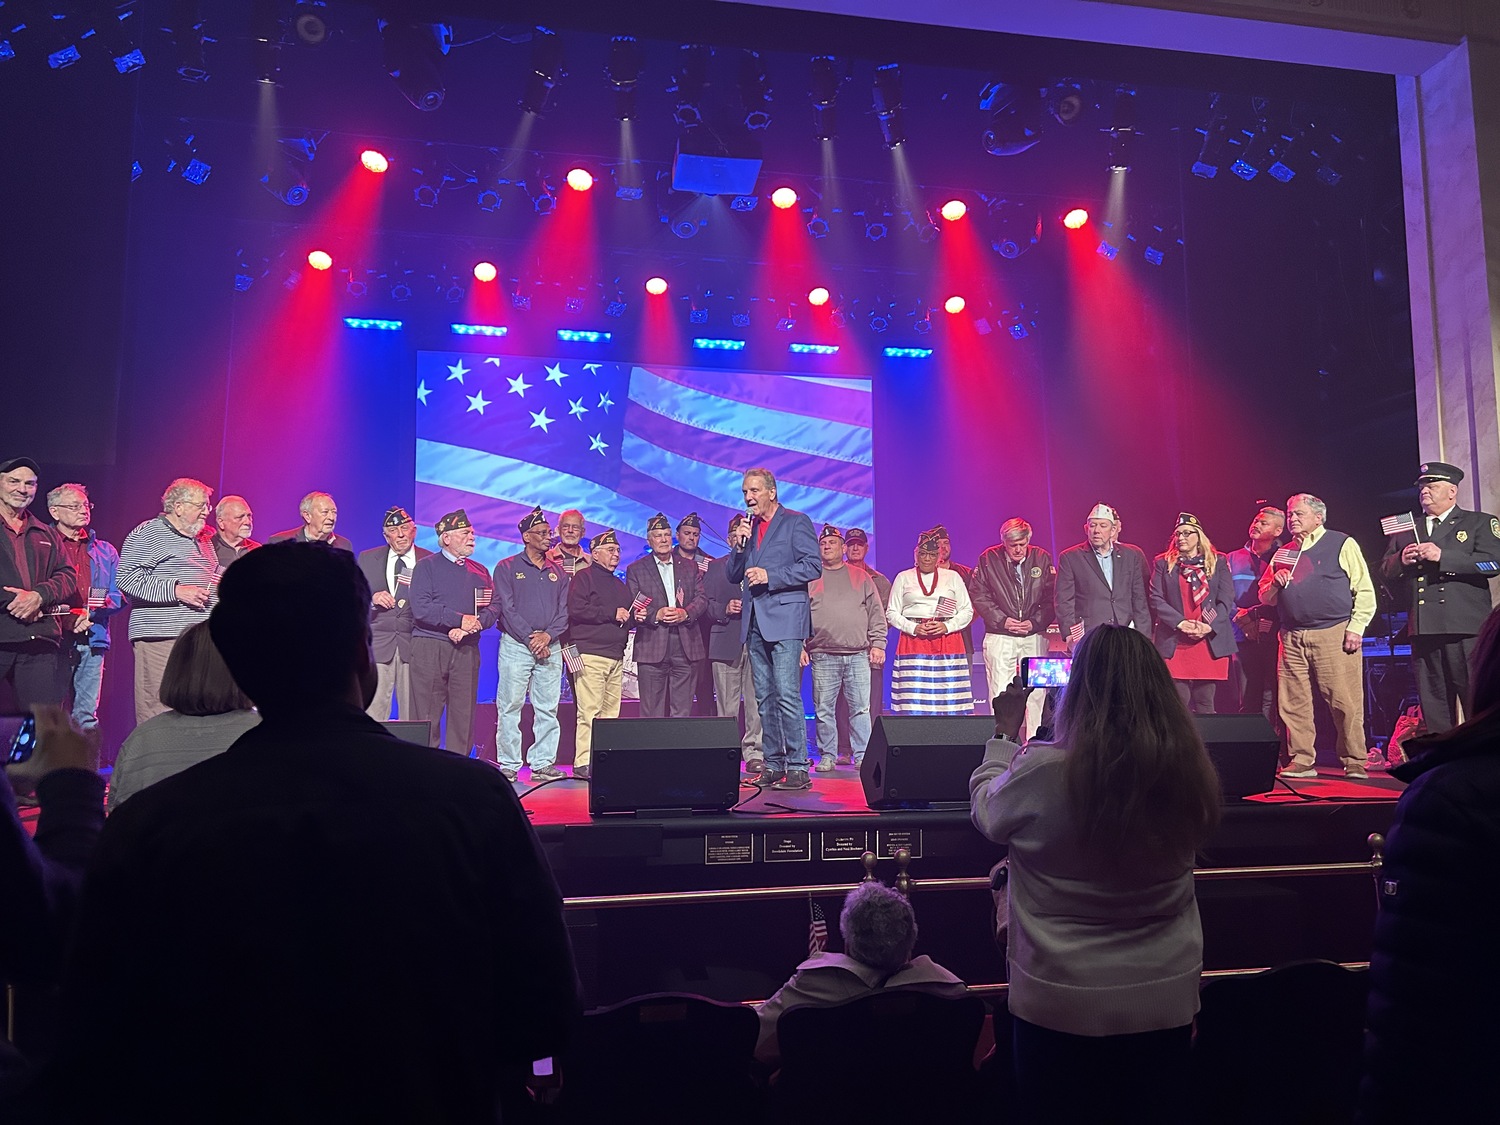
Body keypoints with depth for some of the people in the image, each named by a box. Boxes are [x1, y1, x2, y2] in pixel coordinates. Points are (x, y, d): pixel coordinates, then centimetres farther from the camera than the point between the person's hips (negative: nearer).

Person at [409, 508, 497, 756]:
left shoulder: (480, 572, 17)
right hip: (430, 649, -4)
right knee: (426, 716, -5)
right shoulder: (426, 566, 4)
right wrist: (460, 620, -13)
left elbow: (494, 607, 7)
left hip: (467, 650, 4)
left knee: (464, 716, 2)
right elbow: (420, 609, -9)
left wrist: (475, 624, -13)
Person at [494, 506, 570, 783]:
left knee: (548, 708, 3)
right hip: (515, 646, -4)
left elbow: (564, 611, 9)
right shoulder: (506, 568, 3)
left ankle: (543, 764, 8)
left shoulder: (557, 572, 15)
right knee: (510, 707, -3)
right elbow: (506, 608, -5)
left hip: (550, 647, 4)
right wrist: (530, 638, -12)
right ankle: (508, 765, 2)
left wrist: (547, 636, -8)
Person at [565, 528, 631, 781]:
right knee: (589, 712, -12)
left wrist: (633, 616, 11)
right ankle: (583, 764, -10)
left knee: (610, 713, 3)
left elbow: (626, 618, 34)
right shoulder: (583, 578, 2)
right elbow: (577, 610, -12)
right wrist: (612, 614, -10)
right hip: (590, 654, -8)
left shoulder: (619, 584, 26)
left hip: (616, 657, 8)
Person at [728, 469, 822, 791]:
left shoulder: (797, 521, 1)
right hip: (754, 621, 6)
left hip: (784, 618, -6)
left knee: (787, 694, -12)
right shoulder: (748, 527, 19)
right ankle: (773, 765, 12)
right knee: (764, 698, 7)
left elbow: (813, 565, -8)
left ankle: (797, 766, -9)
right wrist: (738, 546, 0)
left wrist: (770, 576, -14)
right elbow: (733, 576, 18)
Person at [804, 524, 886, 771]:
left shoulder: (861, 577, 12)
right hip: (823, 657, 0)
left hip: (858, 655, 0)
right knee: (823, 710, 2)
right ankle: (827, 756, 11)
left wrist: (878, 644, 1)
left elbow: (876, 614, 10)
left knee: (861, 708, 1)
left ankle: (862, 756, 8)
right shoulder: (809, 579, 10)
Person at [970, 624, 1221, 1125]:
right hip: (1165, 999, 3)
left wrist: (1005, 733, 10)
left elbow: (986, 810, -3)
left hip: (1060, 1003, -3)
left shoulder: (1042, 770, -24)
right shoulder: (1187, 771, -13)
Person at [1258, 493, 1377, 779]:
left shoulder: (1342, 544, 5)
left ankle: (1354, 763, 4)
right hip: (1292, 638, 5)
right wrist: (1275, 585, 2)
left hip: (1334, 635, -5)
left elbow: (1365, 591, -1)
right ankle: (1301, 762, 11)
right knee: (1293, 703, 3)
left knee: (1345, 702, -5)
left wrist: (1355, 628, -9)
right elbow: (1265, 598, 24)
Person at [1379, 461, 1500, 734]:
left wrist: (1442, 556, -16)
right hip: (1423, 629, 5)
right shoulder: (1406, 528, 20)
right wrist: (1401, 560, -3)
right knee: (1433, 707, 8)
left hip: (1465, 629, -4)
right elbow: (1385, 569, 18)